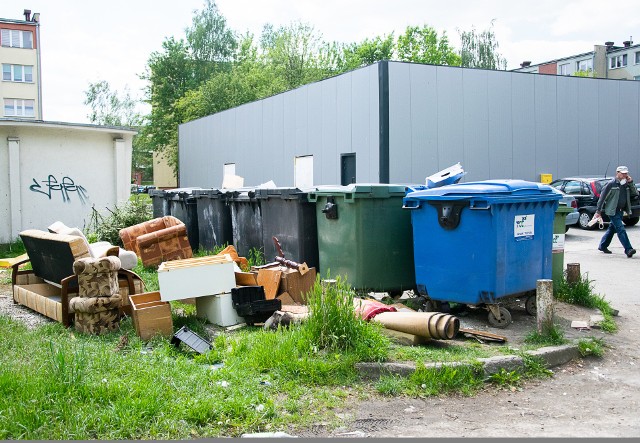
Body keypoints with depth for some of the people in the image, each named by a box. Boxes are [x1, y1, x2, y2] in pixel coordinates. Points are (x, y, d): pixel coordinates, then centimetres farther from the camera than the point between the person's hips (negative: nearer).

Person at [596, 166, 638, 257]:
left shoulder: (626, 184, 9)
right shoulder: (611, 184, -10)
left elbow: (635, 193, 6)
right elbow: (602, 197, -8)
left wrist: (631, 183, -7)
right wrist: (598, 211, -9)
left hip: (620, 211, 7)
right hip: (613, 211, -7)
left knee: (612, 229, 15)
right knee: (621, 229, -13)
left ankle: (602, 246, 29)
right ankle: (628, 249, -18)